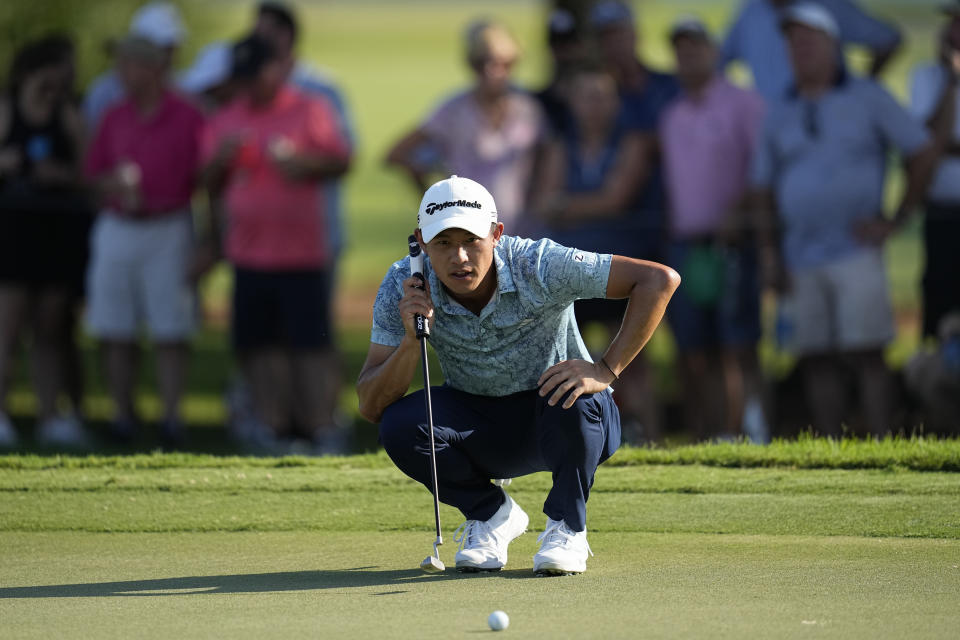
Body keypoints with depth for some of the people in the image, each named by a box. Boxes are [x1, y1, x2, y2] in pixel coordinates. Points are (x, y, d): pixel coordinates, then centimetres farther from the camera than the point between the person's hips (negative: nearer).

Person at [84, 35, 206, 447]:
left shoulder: (188, 119, -2)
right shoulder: (115, 118, 10)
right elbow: (93, 173, 14)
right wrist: (116, 184, -10)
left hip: (168, 231, -4)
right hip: (116, 231, 4)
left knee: (170, 332, -5)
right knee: (116, 334, 3)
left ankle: (171, 417, -5)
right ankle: (122, 413, 9)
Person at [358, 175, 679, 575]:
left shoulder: (537, 266, -27)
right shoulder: (403, 290, -18)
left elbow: (660, 279, -28)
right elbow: (371, 407, -19)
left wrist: (606, 371, -32)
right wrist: (412, 340, -35)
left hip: (559, 425, -3)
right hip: (478, 429, 3)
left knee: (574, 398, -37)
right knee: (400, 425, -26)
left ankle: (567, 527, -10)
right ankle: (490, 515, 2)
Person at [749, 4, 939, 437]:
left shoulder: (867, 99, 3)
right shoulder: (780, 116, 15)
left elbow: (923, 154, 3)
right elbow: (764, 190, 18)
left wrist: (894, 222, -2)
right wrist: (768, 250, 6)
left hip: (855, 251, -4)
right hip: (800, 260, 4)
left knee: (864, 354, -11)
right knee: (816, 363, 1)